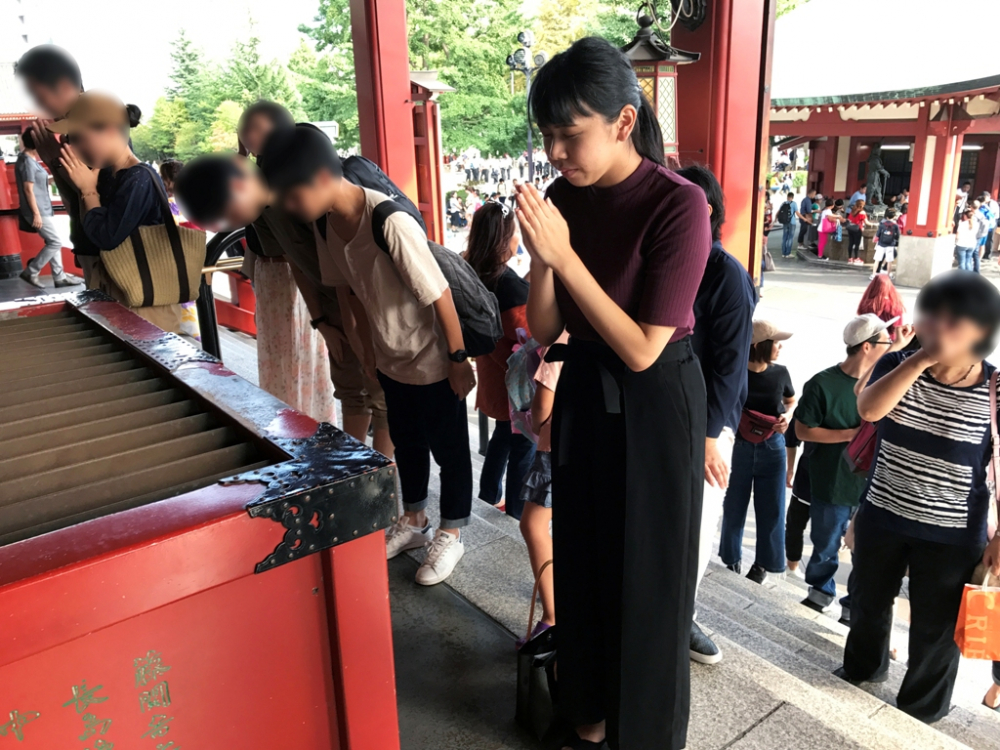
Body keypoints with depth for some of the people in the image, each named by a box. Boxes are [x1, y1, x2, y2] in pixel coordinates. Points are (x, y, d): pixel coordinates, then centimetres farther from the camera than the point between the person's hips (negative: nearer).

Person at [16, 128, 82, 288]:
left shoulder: (30, 160, 13)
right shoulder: (27, 162, -17)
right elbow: (28, 190, -21)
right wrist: (36, 213, -21)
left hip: (43, 209, 10)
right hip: (38, 211, -10)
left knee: (52, 242, 13)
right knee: (56, 242, -6)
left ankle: (59, 277, 17)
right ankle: (31, 272, 2)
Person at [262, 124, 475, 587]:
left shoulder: (390, 223, -31)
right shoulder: (327, 224, -7)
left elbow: (440, 294, -25)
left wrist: (458, 359, -18)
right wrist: (366, 349, 12)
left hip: (433, 362, -7)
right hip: (391, 360, 7)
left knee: (449, 449, 12)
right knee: (406, 445, 23)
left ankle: (451, 534, 31)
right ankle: (414, 521, 44)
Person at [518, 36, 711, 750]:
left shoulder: (678, 204, -20)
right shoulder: (564, 199, -4)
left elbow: (642, 349, -22)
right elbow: (545, 330, -1)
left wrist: (565, 256, -26)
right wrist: (540, 260, -19)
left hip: (656, 405, -5)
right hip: (584, 395, 6)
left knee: (648, 576, 9)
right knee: (584, 561, 17)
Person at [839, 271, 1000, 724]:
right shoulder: (897, 365, -7)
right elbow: (868, 409, -26)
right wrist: (922, 359, -30)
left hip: (952, 535, -2)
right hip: (881, 517, 3)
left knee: (936, 628, 11)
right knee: (868, 603, 23)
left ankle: (919, 712, 36)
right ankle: (862, 669, 51)